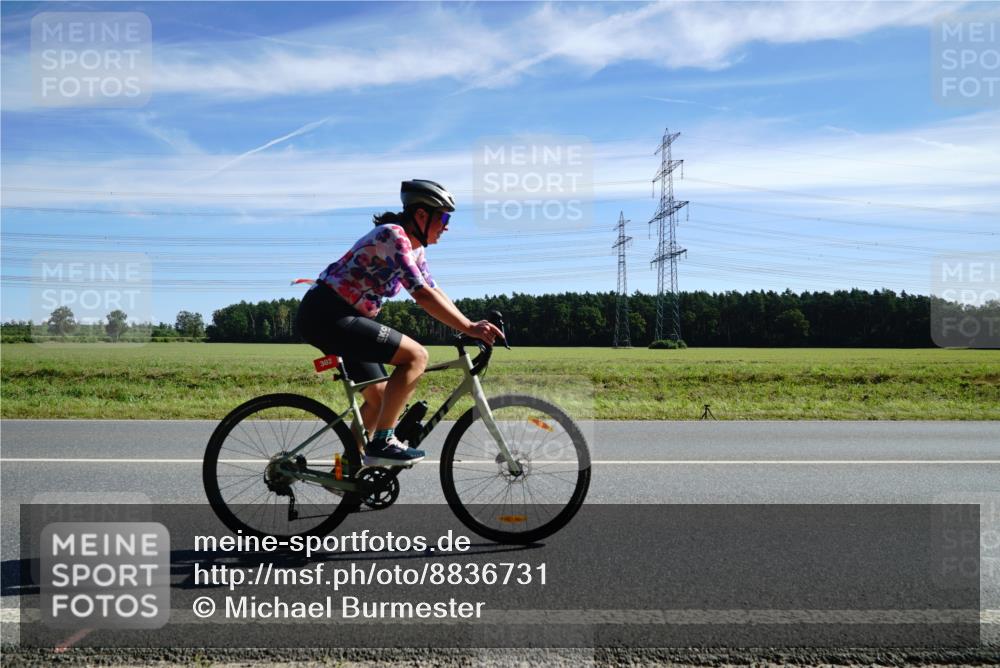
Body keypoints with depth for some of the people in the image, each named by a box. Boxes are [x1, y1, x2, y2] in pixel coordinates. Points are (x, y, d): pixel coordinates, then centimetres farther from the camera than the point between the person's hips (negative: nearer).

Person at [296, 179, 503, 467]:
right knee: (416, 356, -18)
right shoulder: (394, 236, -17)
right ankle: (382, 443, -14)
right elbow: (422, 294, -26)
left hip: (335, 319, 10)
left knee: (381, 398, 13)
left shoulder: (414, 248, 14)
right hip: (327, 315, -10)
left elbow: (434, 291, 14)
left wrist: (471, 326, 3)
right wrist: (469, 328, -27)